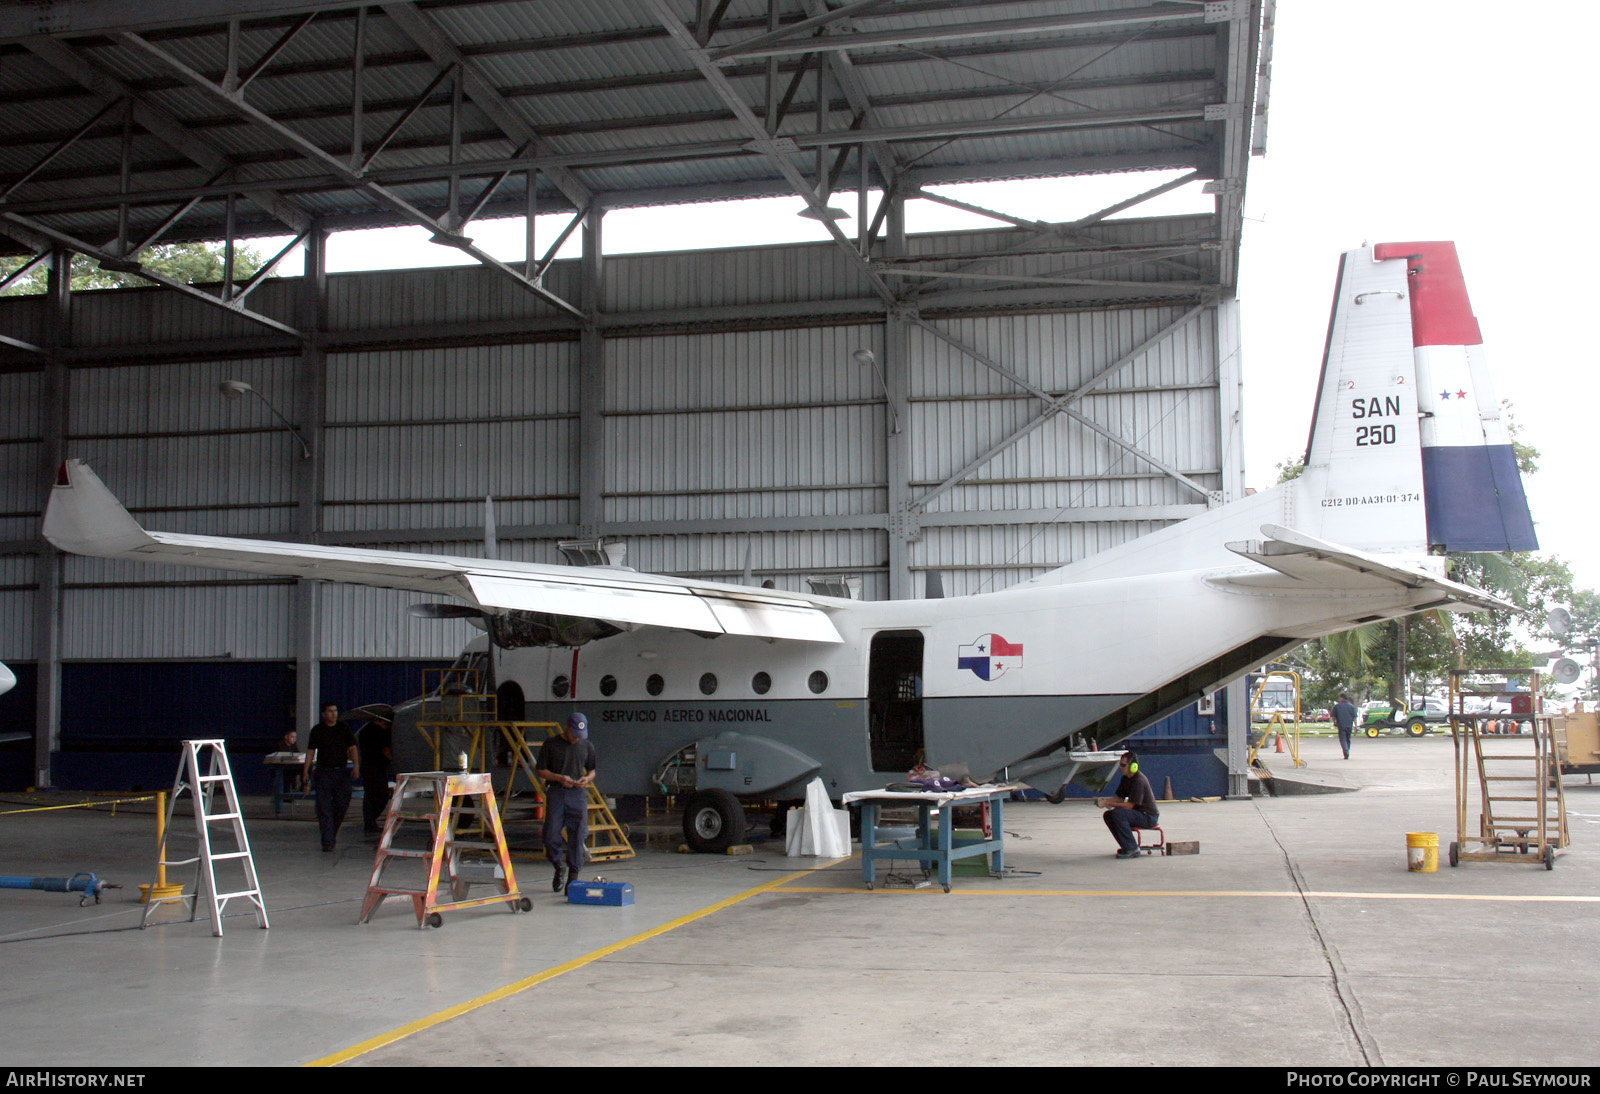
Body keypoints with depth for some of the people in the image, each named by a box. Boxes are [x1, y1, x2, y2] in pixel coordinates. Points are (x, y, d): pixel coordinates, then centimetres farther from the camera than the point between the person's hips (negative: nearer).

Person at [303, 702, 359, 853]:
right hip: (323, 771, -1)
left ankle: (332, 832, 27)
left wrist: (356, 766, -6)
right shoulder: (317, 730, 6)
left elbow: (352, 748, 6)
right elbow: (310, 751, 8)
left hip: (341, 771, 1)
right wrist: (306, 770, 0)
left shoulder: (345, 728, 7)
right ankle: (327, 841, -7)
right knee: (324, 808, -7)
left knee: (342, 804, 2)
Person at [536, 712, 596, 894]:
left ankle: (573, 876, 7)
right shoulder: (551, 745, 3)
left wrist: (587, 778, -3)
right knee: (551, 836, -5)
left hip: (578, 794, 2)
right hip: (556, 793, -2)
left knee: (577, 837, -3)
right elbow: (540, 770, 4)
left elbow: (592, 770, 20)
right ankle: (559, 867, 21)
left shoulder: (587, 746, 12)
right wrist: (559, 778, -11)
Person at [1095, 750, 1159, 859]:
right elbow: (1120, 798, 12)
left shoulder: (1139, 781, -22)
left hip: (1149, 817, -9)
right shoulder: (1126, 778, 8)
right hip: (1139, 814, 9)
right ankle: (1128, 846, 5)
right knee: (1108, 815, -2)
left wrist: (1107, 803, -23)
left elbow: (1129, 805, -25)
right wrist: (1104, 800, -6)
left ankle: (1131, 849, -22)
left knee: (1118, 813, -28)